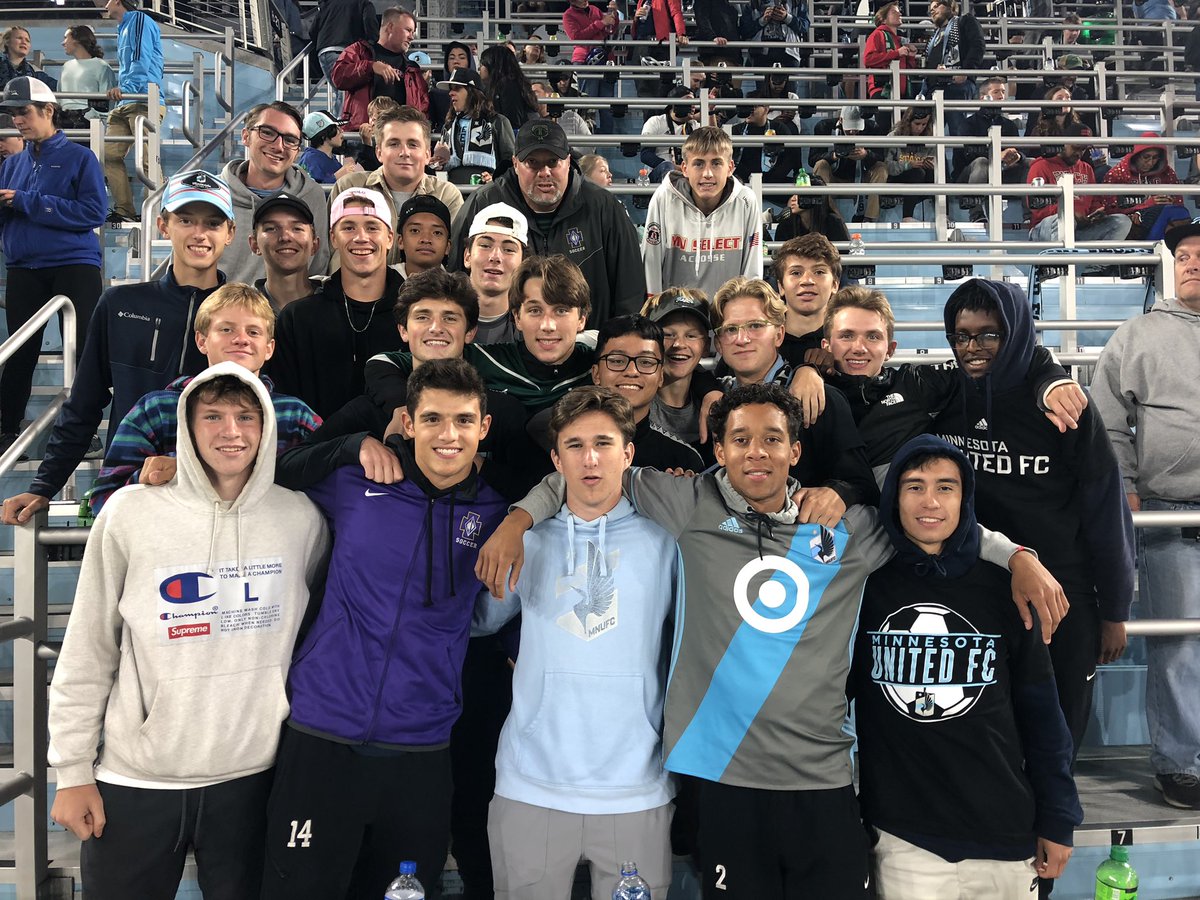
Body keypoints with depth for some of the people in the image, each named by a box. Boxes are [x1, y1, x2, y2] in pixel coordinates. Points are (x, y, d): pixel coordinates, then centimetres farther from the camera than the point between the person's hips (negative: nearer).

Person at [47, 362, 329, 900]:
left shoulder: (301, 518, -2)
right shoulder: (131, 513, -6)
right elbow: (87, 652, -1)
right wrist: (72, 772, 0)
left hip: (252, 776, 1)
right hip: (134, 781, -1)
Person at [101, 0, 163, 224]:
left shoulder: (140, 21, 0)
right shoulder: (123, 29, 28)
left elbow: (142, 60, -14)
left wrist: (126, 87, -25)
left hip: (143, 102, -10)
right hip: (124, 105, 10)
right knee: (110, 155, 1)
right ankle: (124, 211, 2)